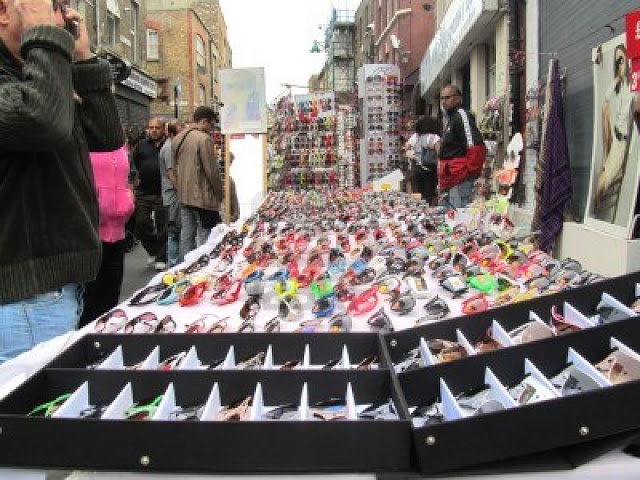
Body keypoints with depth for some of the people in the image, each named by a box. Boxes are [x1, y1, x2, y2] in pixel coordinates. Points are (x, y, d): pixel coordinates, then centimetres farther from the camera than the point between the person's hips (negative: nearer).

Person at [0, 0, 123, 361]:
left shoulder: (31, 77, 18)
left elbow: (108, 137, 13)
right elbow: (44, 122, -32)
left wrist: (84, 59, 6)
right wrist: (46, 35, -18)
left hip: (59, 283, 9)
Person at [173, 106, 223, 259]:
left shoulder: (177, 138, 12)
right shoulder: (204, 139, -14)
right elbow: (212, 170, -14)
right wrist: (219, 194, -3)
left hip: (183, 196, 8)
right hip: (202, 197, -8)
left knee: (186, 236, 12)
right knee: (205, 237, -5)